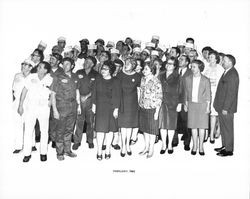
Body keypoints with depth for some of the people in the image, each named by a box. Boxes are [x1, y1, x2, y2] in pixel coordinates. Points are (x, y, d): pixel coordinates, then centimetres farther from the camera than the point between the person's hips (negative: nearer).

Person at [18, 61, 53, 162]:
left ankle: (43, 152, 20)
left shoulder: (50, 80, -5)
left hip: (44, 108, 0)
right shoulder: (31, 77, -2)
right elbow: (24, 91, 3)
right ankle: (27, 153, 11)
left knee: (44, 131, 7)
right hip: (30, 107, 1)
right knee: (28, 130, 0)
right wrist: (20, 105, 1)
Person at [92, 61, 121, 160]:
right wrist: (93, 105, 5)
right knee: (100, 129, -3)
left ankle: (107, 151, 17)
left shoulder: (115, 81, -2)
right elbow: (94, 93, 10)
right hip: (100, 108, 1)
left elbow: (117, 96, -4)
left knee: (110, 129, 5)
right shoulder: (98, 80, 7)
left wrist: (116, 109, -7)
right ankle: (99, 151, 7)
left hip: (111, 108, -1)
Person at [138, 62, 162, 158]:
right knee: (144, 128, 16)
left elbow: (159, 98, -13)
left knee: (152, 129, 6)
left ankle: (151, 150, 21)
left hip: (152, 109, -6)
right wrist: (140, 104, 12)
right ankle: (146, 147, 31)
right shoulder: (142, 79, 4)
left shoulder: (156, 82, -15)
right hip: (142, 108, 6)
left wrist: (157, 112, -13)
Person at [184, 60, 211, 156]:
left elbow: (208, 94, 1)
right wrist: (186, 104, 10)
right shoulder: (188, 79, 3)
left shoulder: (205, 80, -4)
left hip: (202, 105, -2)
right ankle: (194, 146, 17)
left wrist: (208, 107, -1)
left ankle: (201, 146, 14)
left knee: (201, 126, 2)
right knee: (193, 126, 5)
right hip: (191, 104, 2)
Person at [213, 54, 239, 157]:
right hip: (221, 106, 9)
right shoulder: (226, 72, 12)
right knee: (223, 127, 17)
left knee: (227, 128, 1)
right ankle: (225, 146, 30)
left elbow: (231, 93, -21)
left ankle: (229, 150, 13)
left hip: (226, 108, -9)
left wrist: (225, 108, -21)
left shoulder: (232, 74, -18)